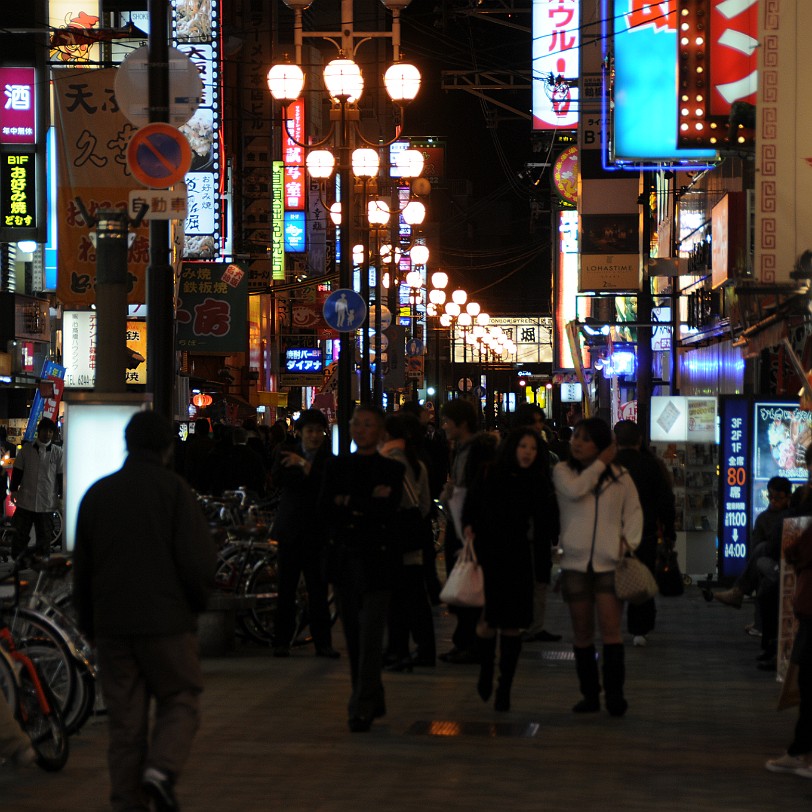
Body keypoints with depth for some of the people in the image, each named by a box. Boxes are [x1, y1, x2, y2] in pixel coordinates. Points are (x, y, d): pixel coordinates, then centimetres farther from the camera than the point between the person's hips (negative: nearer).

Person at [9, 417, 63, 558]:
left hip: (47, 503, -1)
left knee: (44, 537, 5)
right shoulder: (26, 449, 3)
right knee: (20, 536, 6)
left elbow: (61, 476, 3)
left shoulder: (58, 452, 1)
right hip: (25, 501, 1)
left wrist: (62, 497, 1)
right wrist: (14, 490, 4)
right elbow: (17, 471, 8)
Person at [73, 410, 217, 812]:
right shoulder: (173, 489, -4)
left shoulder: (97, 493, 10)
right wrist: (197, 601, 8)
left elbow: (82, 567, 13)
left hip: (111, 624, 4)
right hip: (166, 620, -4)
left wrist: (89, 625, 19)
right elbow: (196, 558, -10)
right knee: (180, 702, 7)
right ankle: (161, 767, -17)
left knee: (124, 718, 8)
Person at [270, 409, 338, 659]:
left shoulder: (328, 457, 4)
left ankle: (323, 643, 6)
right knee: (286, 588, 0)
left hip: (317, 531, 0)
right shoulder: (286, 452, 6)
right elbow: (278, 479, -11)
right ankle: (281, 642, 7)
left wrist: (303, 464, -15)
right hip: (291, 528, 0)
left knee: (318, 588, 0)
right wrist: (310, 475, -13)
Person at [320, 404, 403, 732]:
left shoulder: (392, 469, 1)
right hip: (343, 558, 4)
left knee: (370, 638, -9)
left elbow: (387, 510, -14)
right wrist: (368, 502, -13)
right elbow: (326, 506, -2)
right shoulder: (337, 466, 12)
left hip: (376, 561, -4)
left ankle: (362, 708, -8)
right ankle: (373, 700, 23)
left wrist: (349, 502, -9)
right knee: (353, 637, 10)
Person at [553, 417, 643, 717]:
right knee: (582, 631, 5)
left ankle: (614, 693, -6)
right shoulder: (563, 471, 6)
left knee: (611, 629, -9)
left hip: (610, 562, -1)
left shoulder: (620, 476, 8)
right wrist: (601, 464, -7)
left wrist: (629, 541, -3)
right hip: (575, 562, 1)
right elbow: (575, 490, -15)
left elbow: (634, 511, 12)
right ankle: (589, 694, 12)